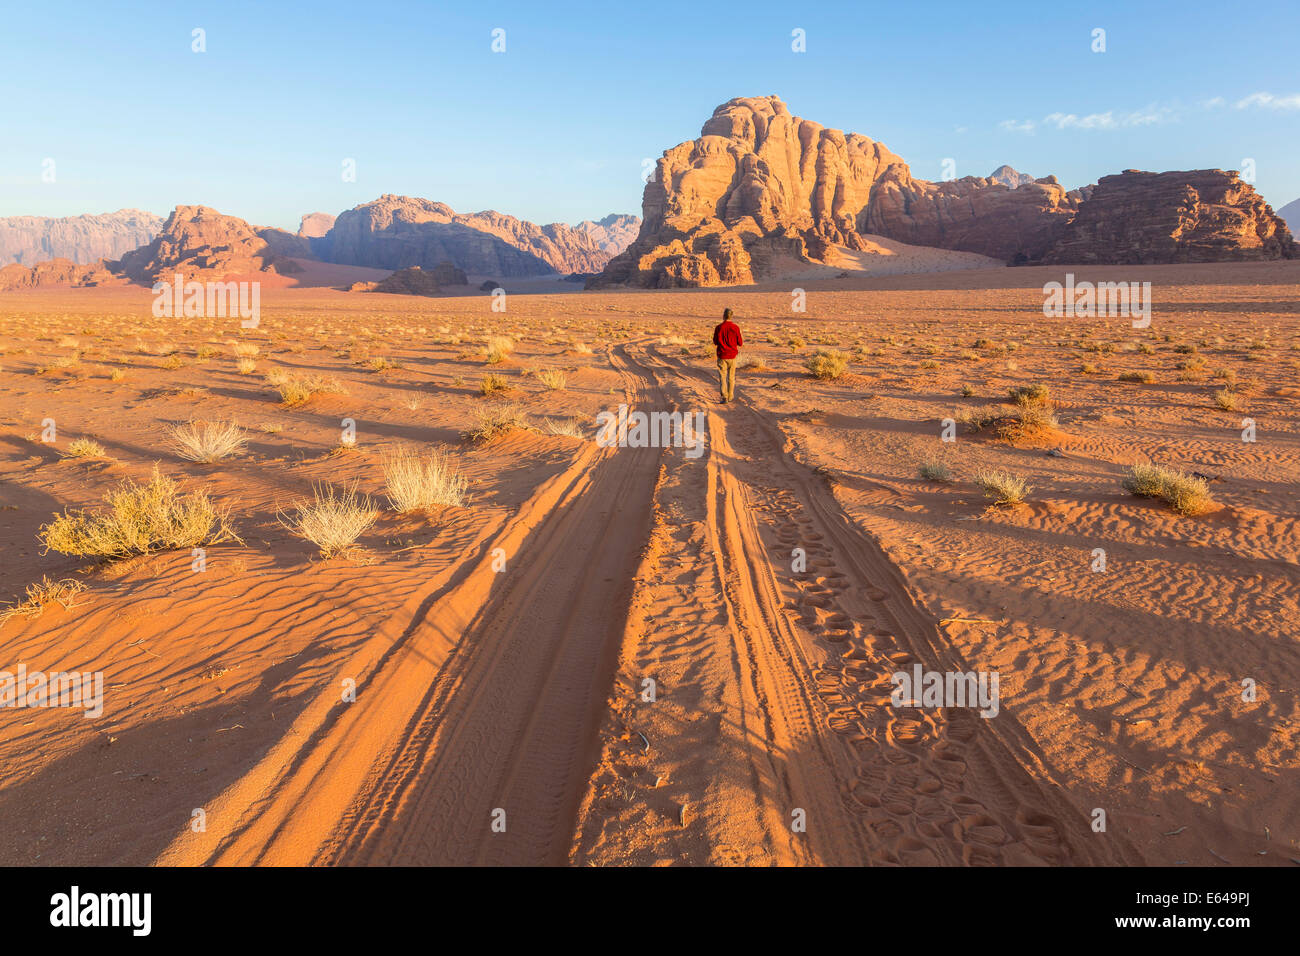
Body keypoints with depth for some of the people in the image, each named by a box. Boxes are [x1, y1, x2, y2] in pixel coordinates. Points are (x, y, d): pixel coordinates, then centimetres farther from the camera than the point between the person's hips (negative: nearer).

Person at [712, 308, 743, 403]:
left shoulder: (719, 327, -8)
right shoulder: (736, 327, -6)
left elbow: (715, 342, 1)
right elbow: (740, 343, -1)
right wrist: (742, 342, 21)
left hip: (722, 355, -2)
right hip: (732, 355, 2)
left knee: (722, 377, 1)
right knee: (731, 377, 16)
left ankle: (724, 397, -10)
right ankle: (730, 396, 24)